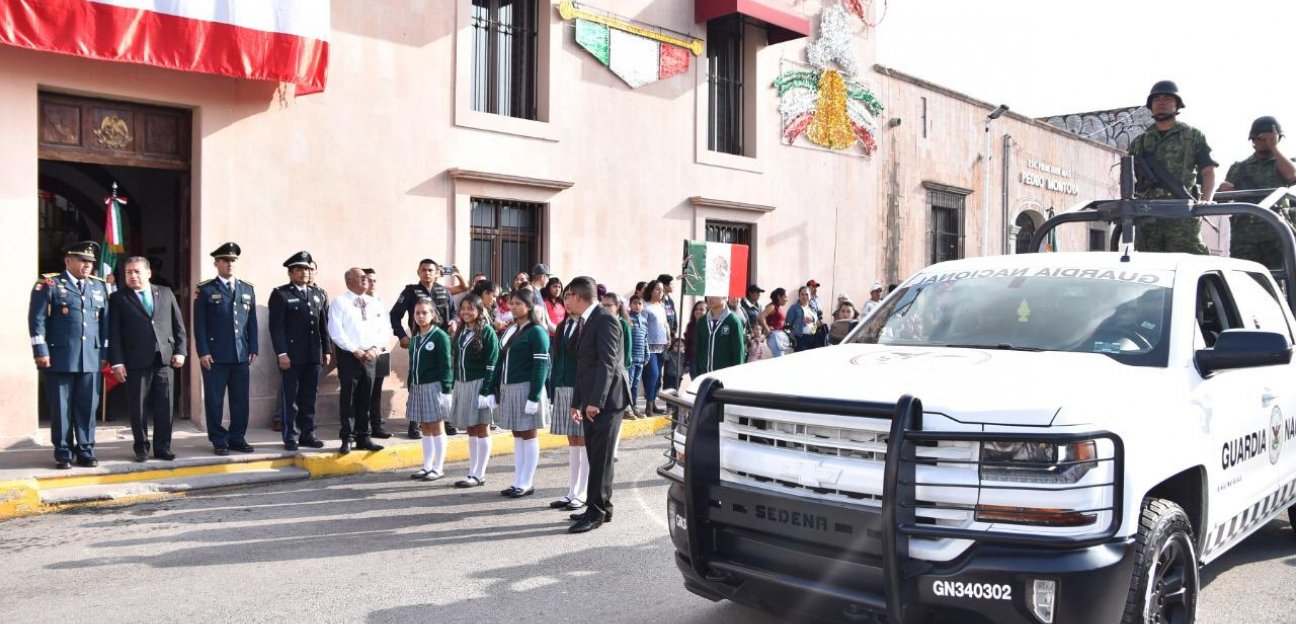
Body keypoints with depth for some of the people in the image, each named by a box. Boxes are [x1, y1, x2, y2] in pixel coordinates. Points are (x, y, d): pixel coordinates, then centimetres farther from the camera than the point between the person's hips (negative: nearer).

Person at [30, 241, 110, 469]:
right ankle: (63, 454, 12)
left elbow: (105, 323, 15)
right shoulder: (49, 284, 2)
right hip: (59, 358, -3)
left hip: (91, 359, 4)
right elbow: (37, 319, -3)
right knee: (61, 408, 3)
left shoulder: (99, 287, 15)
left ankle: (85, 451, 14)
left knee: (87, 407, 5)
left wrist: (105, 354, 10)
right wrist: (41, 351, -11)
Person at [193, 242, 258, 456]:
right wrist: (203, 352, -9)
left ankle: (237, 437, 15)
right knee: (214, 400, 1)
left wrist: (253, 349, 6)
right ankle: (219, 440, 9)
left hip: (241, 355, 4)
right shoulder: (205, 290, 2)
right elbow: (199, 324, -2)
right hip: (215, 356, -3)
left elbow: (252, 322, 12)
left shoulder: (248, 289, 13)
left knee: (240, 399, 5)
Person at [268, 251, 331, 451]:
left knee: (309, 397, 8)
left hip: (314, 356, 5)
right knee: (290, 397, 1)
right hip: (292, 356, -4)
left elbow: (325, 324, 15)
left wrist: (327, 350, 9)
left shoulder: (320, 294, 15)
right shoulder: (280, 294, 0)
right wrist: (282, 353, -13)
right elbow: (276, 327, -7)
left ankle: (307, 434, 16)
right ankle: (290, 437, 9)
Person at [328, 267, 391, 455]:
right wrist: (355, 350, -15)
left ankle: (363, 437, 17)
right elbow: (335, 331, -11)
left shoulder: (374, 303, 12)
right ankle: (347, 439, 5)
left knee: (365, 398, 10)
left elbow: (385, 329, 9)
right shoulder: (339, 302, -3)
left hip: (371, 355, 5)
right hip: (348, 355, -5)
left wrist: (374, 348, -7)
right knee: (347, 398, -2)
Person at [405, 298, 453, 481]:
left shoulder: (440, 336, -9)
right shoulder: (414, 338, 12)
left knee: (436, 428, 1)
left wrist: (445, 390, -15)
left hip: (434, 387, -7)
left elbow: (445, 365, -12)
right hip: (417, 387, 7)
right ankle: (427, 466, 21)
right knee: (424, 428, 12)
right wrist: (410, 388, 14)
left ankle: (438, 468, 8)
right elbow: (412, 365, 16)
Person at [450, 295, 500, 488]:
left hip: (479, 385, -7)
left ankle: (479, 475, 4)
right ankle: (472, 472, 16)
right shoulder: (460, 331, 12)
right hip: (462, 385, 7)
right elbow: (456, 359, 14)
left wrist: (486, 391, -17)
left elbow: (491, 364, -12)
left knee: (481, 429, 0)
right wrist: (454, 387, 10)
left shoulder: (487, 332, -9)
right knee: (471, 429, 11)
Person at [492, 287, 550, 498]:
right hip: (508, 388, 7)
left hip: (526, 389, -7)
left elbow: (541, 366, -15)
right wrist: (497, 388, 9)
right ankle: (518, 482, 16)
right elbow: (502, 360, 14)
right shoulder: (510, 330, 13)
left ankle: (526, 484, 7)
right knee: (517, 436, 11)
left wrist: (534, 397, -19)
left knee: (528, 435, 1)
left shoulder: (536, 332, -10)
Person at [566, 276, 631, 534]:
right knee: (596, 457, 12)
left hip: (607, 400, -9)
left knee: (601, 457, -7)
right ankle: (602, 508, 19)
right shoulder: (583, 322, 16)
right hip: (591, 402, 9)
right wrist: (577, 402, 18)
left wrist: (595, 401, -22)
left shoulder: (605, 320, -13)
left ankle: (596, 511, -2)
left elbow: (607, 363, -19)